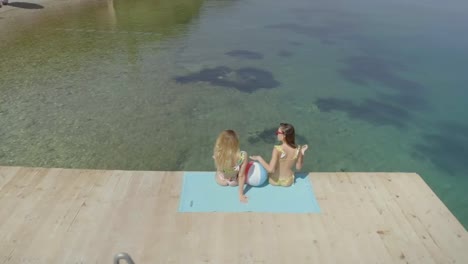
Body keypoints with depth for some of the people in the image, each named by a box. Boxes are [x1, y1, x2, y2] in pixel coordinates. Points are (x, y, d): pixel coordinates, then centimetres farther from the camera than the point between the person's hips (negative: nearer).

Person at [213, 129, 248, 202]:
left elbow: (219, 169, -12)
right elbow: (241, 176, -25)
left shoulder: (217, 154, -34)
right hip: (235, 182, -1)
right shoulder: (243, 156, -38)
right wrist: (241, 194, -13)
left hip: (220, 181, 1)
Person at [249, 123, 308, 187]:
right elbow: (299, 168, -6)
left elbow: (271, 169, -32)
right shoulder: (297, 149, -18)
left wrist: (259, 158, -21)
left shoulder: (277, 149, -30)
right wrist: (302, 153, 0)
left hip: (275, 181, -4)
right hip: (288, 182, 4)